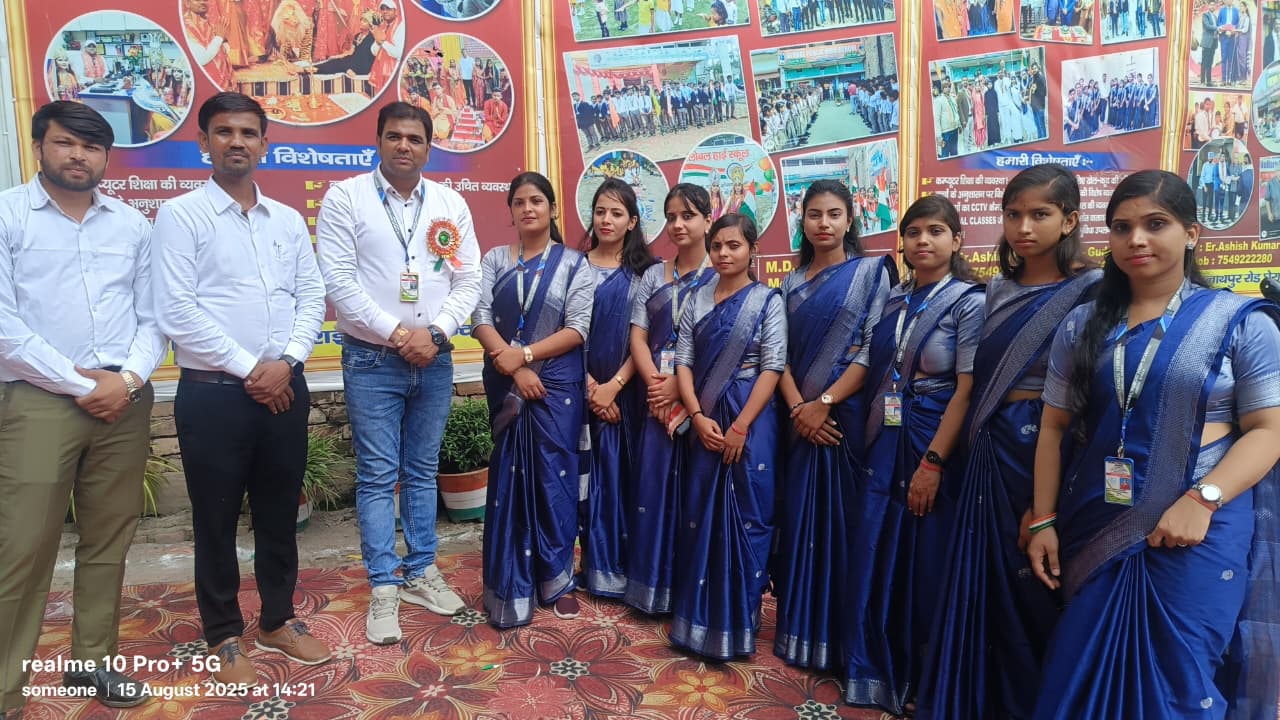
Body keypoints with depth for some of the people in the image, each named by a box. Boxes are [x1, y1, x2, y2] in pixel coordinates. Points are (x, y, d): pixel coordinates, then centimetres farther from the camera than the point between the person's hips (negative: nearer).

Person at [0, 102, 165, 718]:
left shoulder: (133, 224, 12)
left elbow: (151, 316, 10)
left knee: (108, 542, 11)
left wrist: (129, 378, -6)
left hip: (126, 402, 4)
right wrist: (81, 383, -11)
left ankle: (92, 661, 26)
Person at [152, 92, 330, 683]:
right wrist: (248, 369, -12)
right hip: (214, 392, -4)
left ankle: (279, 621, 31)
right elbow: (176, 312, -11)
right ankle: (224, 637, 25)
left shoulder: (289, 220, 11)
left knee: (279, 511, 14)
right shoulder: (180, 216, -3)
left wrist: (286, 363, -7)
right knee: (217, 518, 8)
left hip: (284, 387, 4)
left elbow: (312, 297, 7)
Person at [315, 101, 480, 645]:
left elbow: (468, 280, 4)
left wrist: (435, 333, -10)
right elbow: (339, 279, -9)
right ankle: (383, 589, 12)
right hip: (372, 360, -3)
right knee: (378, 476, 1)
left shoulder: (451, 204, 8)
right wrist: (395, 333, -14)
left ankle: (420, 571, 26)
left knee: (422, 472, 13)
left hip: (434, 359, 3)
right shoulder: (345, 197, -2)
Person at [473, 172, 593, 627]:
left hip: (558, 384, -2)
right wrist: (514, 367, -16)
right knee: (509, 479, 6)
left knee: (554, 479, 2)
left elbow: (578, 329, -7)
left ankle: (558, 580, 18)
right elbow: (480, 317, -3)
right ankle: (511, 586, 17)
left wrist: (524, 354, -16)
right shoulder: (494, 260, 8)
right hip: (505, 385, 2)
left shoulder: (573, 263, 2)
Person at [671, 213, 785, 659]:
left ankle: (738, 619, 17)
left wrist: (740, 426, -14)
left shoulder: (767, 301, -3)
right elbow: (683, 359, 4)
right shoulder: (698, 298, 8)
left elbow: (772, 369, -9)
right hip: (705, 419, 3)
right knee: (701, 515, 8)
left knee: (745, 516, 2)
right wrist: (698, 416, -9)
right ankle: (699, 613, 24)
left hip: (750, 418, -3)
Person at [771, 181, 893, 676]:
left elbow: (873, 349, -9)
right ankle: (800, 630, 24)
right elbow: (781, 354, 6)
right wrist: (797, 407, -9)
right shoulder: (791, 283, 12)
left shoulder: (871, 272, 0)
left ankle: (841, 636, 16)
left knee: (842, 520, 1)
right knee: (800, 518, 9)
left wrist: (824, 403, -14)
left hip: (847, 415, -4)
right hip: (801, 419, 4)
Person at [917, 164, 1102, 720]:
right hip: (988, 449, 6)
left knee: (1033, 585, 6)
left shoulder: (1090, 292, -8)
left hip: (1045, 452, -5)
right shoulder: (998, 289, 10)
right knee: (983, 578, 13)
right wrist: (955, 451, 11)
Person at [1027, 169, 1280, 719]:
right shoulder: (1082, 325, 7)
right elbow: (1054, 427, 7)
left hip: (1200, 529, -3)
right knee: (1083, 676, 11)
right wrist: (1044, 520, 1)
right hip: (1095, 525, 3)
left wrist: (1201, 500, -20)